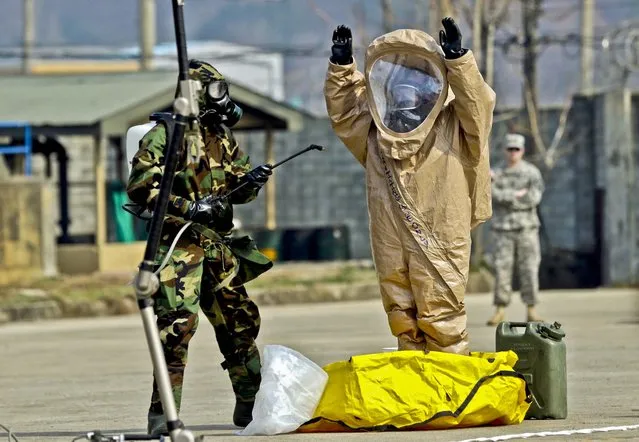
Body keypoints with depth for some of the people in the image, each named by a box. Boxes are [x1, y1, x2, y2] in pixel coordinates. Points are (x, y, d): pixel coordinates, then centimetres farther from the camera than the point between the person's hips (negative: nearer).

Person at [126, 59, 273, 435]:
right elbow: (140, 185, -14)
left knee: (240, 320, 12)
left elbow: (237, 189, 21)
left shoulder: (222, 138, 17)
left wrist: (251, 182, -3)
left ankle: (251, 404, 26)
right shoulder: (167, 134, -7)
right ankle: (164, 414, -13)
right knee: (177, 323, -15)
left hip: (217, 245, 8)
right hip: (179, 242, -8)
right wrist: (187, 207, -22)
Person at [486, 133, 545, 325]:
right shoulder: (496, 173, 5)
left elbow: (534, 198, -12)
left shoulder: (532, 172, 1)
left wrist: (506, 197, -15)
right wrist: (517, 194, -18)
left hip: (526, 227, -1)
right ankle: (500, 310, 0)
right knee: (502, 268, -3)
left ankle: (531, 310, 2)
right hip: (503, 229, 1)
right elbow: (493, 196, -13)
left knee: (529, 268, -3)